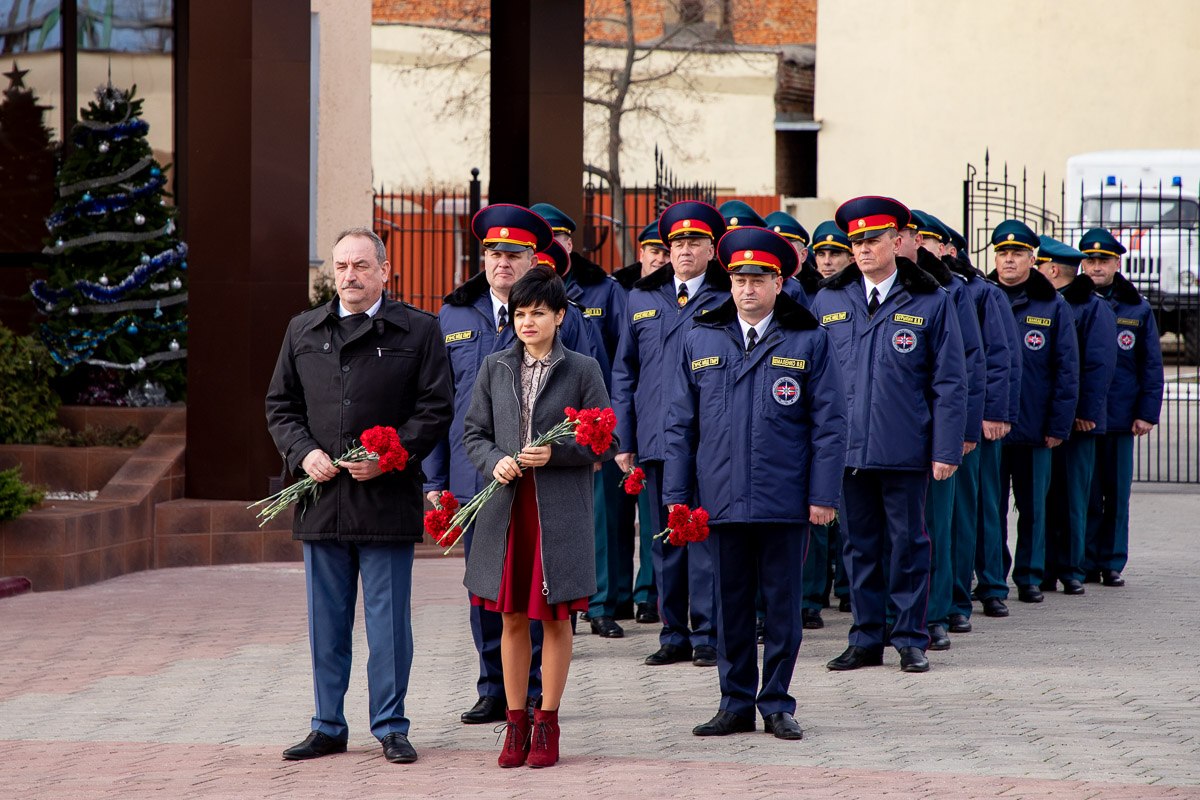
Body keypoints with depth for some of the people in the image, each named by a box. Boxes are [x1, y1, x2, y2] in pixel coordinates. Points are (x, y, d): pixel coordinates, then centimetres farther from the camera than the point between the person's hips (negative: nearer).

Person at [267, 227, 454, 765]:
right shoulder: (303, 331, 13)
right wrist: (303, 452, -3)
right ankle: (328, 726, 18)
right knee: (326, 620, 9)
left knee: (388, 619, 1)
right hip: (321, 498, 3)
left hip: (386, 496, -3)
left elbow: (436, 408, -1)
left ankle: (390, 726, 10)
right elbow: (280, 404, 15)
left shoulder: (417, 331, 2)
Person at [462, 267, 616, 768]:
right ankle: (516, 722, 15)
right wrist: (495, 461, -10)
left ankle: (547, 723, 11)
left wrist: (556, 454, -15)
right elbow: (473, 434, 10)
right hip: (505, 507, 2)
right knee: (512, 618, 7)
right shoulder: (495, 369, 9)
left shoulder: (583, 371, 1)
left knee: (555, 618, 3)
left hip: (561, 510, -2)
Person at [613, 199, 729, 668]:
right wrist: (623, 440, 8)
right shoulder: (642, 299, 12)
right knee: (665, 539, 8)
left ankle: (708, 636, 3)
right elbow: (624, 374, 14)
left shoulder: (727, 301, 1)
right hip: (657, 439, 4)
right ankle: (675, 636, 15)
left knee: (705, 538, -3)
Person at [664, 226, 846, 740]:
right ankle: (736, 704, 16)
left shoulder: (809, 342, 1)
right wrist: (677, 495, 5)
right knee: (731, 605, 8)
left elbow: (829, 424, 0)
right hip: (722, 499, 2)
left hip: (785, 501, -2)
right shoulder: (701, 341, 8)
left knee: (782, 604, 5)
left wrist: (824, 495, -6)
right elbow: (681, 424, 10)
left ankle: (777, 704, 14)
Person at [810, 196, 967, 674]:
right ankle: (866, 639, 16)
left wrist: (946, 450, -6)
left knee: (907, 543, 3)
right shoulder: (829, 301, 8)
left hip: (905, 450, -2)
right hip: (846, 449, 3)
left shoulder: (930, 302, 1)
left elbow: (949, 383, 0)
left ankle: (910, 639, 12)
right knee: (859, 545, 8)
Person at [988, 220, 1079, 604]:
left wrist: (1059, 425, -4)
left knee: (1033, 506, 7)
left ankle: (1029, 576, 16)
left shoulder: (1053, 307, 3)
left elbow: (1066, 371, 2)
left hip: (1034, 427, 0)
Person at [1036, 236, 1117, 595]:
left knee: (1073, 499, 2)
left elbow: (1099, 364, -9)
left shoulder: (1094, 309, -3)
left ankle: (1070, 570, 8)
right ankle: (1044, 570, 7)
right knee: (1041, 498, 3)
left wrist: (1087, 413, -15)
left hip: (1076, 421, -4)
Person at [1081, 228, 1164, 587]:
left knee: (1117, 493, 6)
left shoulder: (1137, 309, 6)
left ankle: (1112, 563, 14)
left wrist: (1147, 413, -1)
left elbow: (1151, 366, 7)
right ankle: (1085, 563, 7)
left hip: (1121, 418, 1)